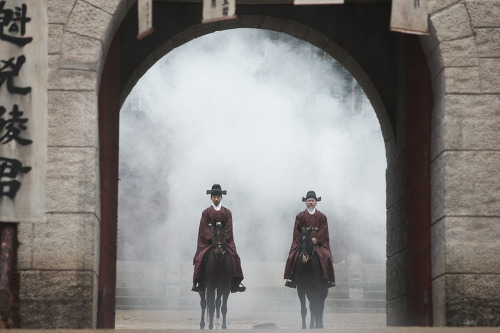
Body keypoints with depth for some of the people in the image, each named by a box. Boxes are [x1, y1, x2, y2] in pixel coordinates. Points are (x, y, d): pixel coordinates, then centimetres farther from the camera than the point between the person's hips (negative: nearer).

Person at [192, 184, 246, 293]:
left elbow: (228, 228, 1)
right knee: (200, 258, -21)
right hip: (208, 240, -1)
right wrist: (212, 238, -17)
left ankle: (236, 282, -15)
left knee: (234, 257, -20)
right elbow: (204, 228, -3)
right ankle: (198, 282, -13)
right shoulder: (206, 212, 5)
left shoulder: (227, 212, 8)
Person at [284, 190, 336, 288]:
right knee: (292, 257, -20)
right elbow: (296, 230, 5)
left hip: (318, 242, 0)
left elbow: (324, 230, 1)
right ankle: (290, 278, -13)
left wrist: (317, 239, -15)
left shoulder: (321, 216, 10)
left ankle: (328, 279, -15)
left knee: (326, 257, -23)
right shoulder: (300, 216, 11)